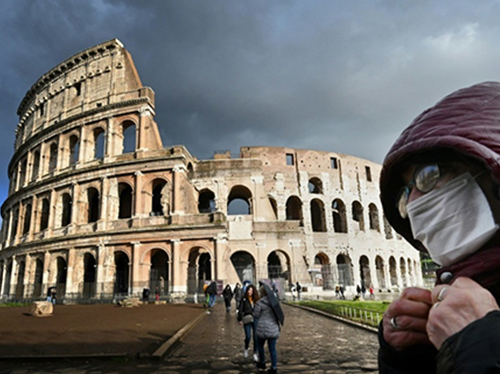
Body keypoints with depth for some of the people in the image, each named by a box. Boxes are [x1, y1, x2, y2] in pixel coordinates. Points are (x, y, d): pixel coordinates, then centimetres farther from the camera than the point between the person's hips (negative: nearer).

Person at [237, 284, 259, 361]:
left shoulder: (256, 299, 6)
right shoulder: (244, 299, -2)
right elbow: (240, 310, -2)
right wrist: (240, 320, -8)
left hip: (255, 319, 3)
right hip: (247, 320, -2)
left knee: (256, 337, 2)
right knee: (248, 337, -7)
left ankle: (255, 354, 18)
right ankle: (246, 349, 24)